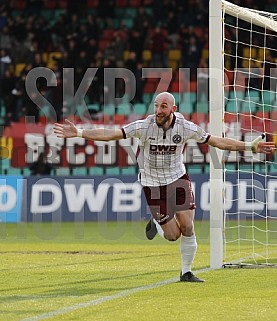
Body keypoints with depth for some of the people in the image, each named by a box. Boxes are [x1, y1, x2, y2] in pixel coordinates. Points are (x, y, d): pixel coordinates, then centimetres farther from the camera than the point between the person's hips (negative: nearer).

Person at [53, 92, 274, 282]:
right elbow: (110, 134, -20)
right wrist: (79, 133, -30)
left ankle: (186, 272, 10)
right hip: (153, 183, -1)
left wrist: (251, 146, -12)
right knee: (172, 235, -4)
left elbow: (218, 142, -6)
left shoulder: (185, 128, -13)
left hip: (178, 178, 2)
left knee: (187, 227, -10)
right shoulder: (144, 126, -18)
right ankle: (156, 222, 32)